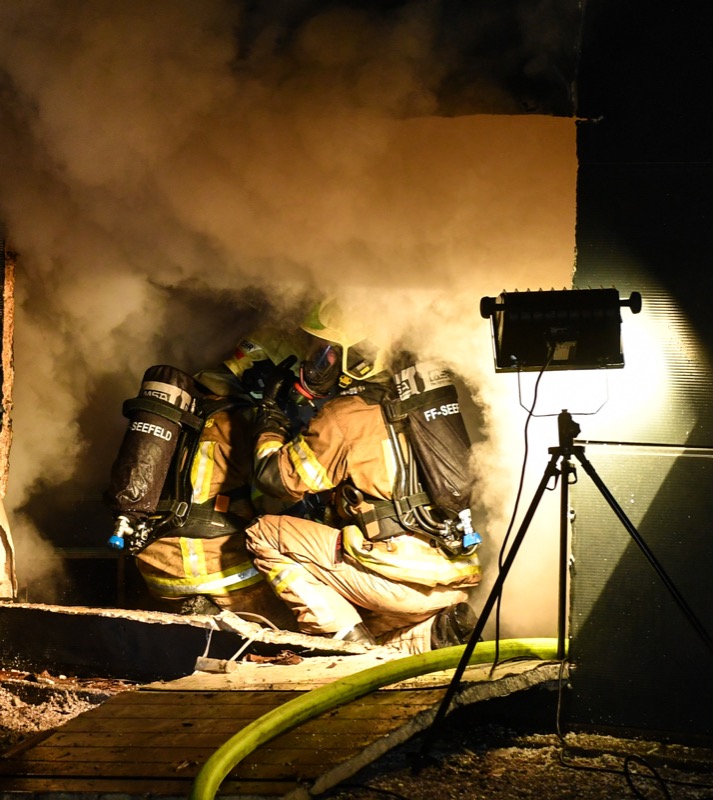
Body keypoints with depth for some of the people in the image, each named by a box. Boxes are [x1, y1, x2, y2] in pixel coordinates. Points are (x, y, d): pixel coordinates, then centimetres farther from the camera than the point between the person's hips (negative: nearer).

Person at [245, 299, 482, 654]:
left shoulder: (345, 415, -7)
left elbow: (277, 476, -2)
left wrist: (270, 417, 16)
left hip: (403, 577, -8)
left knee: (264, 534, 1)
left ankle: (349, 638, -5)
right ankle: (436, 630, 9)